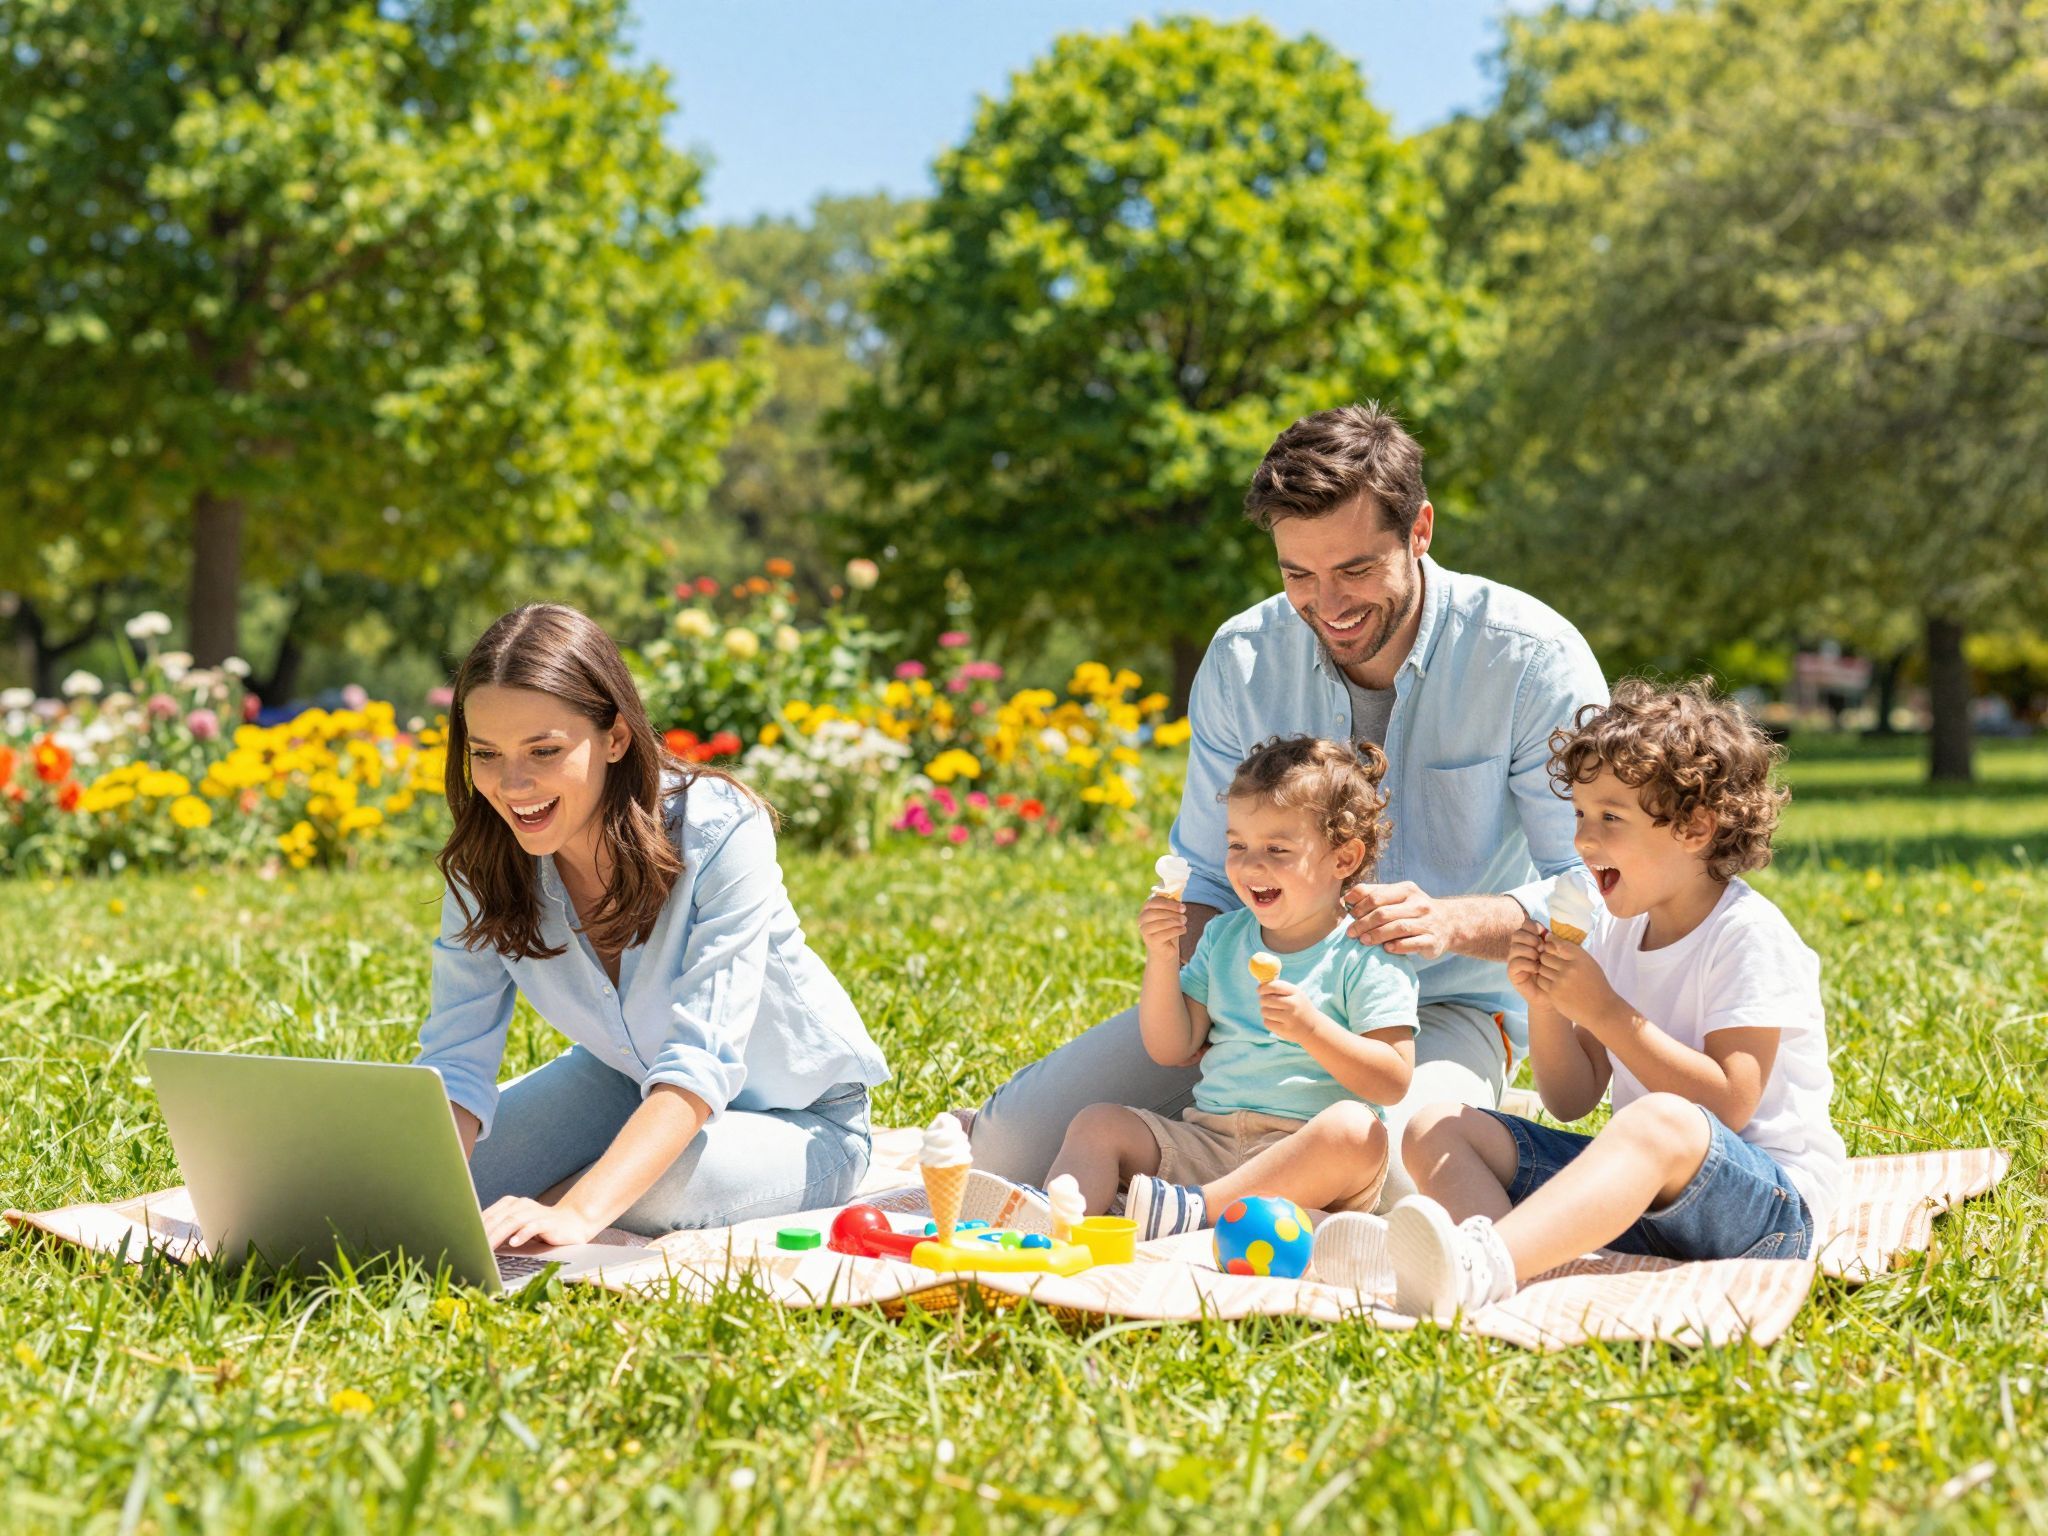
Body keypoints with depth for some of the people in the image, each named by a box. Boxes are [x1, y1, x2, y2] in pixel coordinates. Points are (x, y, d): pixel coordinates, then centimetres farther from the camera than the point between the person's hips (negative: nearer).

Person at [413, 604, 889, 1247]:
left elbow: (702, 1058, -39)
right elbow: (456, 1060, -18)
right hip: (628, 1081, 5)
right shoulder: (484, 866, -16)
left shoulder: (721, 832, -32)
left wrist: (576, 1214, -52)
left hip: (799, 1119, -5)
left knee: (660, 1193, -34)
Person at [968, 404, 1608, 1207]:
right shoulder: (1241, 660, -4)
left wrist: (1453, 921, -34)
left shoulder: (1533, 660, -14)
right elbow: (1207, 876, 6)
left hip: (1446, 1006, -3)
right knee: (1010, 1145, -13)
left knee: (1387, 1173, -37)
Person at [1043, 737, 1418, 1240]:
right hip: (1207, 1137, 5)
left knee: (1355, 1130, -36)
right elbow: (1170, 1048, 11)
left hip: (1305, 1153, -5)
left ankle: (1195, 1208, -39)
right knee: (1101, 1123, -8)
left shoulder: (1368, 956, -2)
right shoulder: (1223, 937, 17)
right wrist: (1162, 958, -2)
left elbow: (1393, 1081, -10)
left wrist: (1312, 1028, -23)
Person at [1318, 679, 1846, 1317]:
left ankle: (1480, 1269, -60)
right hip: (1636, 1183, 8)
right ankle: (1480, 1253, -41)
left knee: (1661, 1122, -41)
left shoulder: (1750, 934, -10)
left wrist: (1603, 1008, -19)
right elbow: (1573, 1100, 12)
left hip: (1773, 1201, -8)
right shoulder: (1615, 931, 11)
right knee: (1439, 1129, -5)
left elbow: (1726, 1106, -20)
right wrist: (1544, 1003, -6)